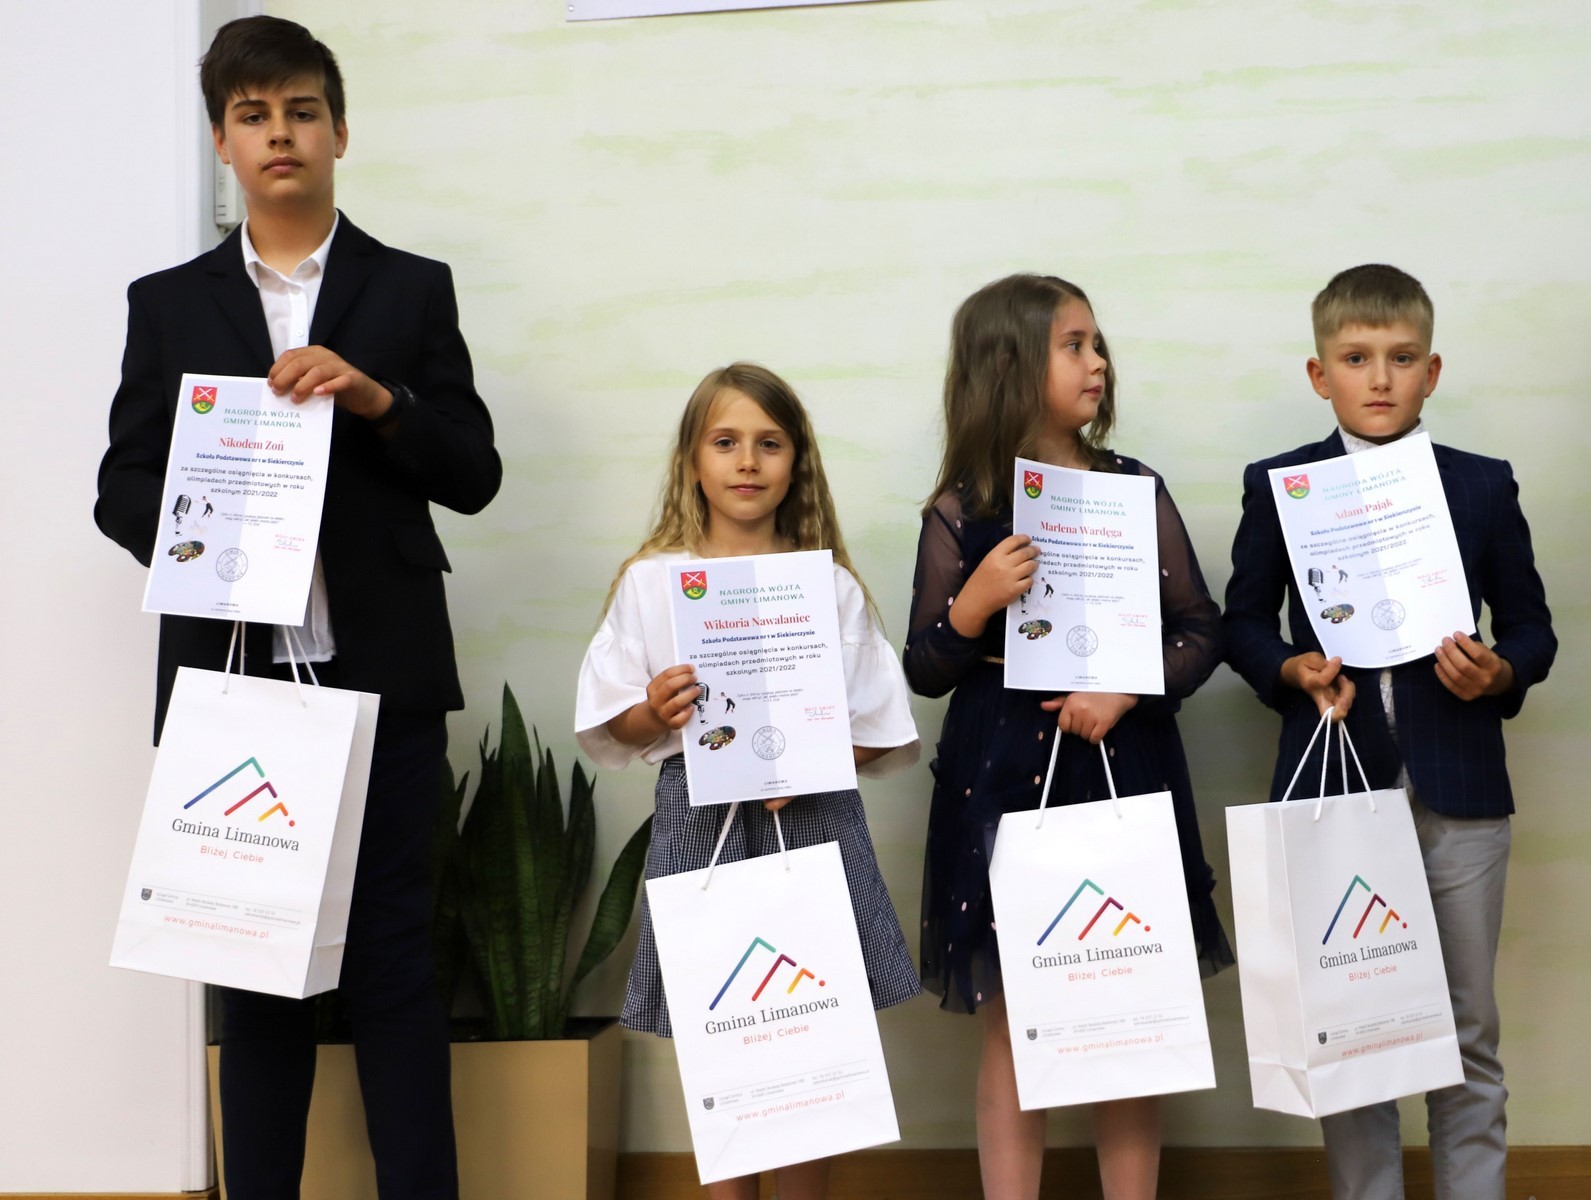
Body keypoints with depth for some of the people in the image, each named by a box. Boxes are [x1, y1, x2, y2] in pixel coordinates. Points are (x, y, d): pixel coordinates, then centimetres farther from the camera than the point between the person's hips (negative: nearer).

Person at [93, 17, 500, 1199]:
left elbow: (474, 476, 4)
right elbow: (124, 485, 9)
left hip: (382, 674, -1)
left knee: (395, 952, 0)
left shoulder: (414, 292, 8)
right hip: (233, 674, 1)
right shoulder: (169, 303, 11)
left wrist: (378, 398, -13)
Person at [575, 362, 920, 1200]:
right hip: (699, 818, 0)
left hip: (812, 818, 0)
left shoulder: (831, 585, 5)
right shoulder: (651, 581, 4)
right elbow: (613, 733, 7)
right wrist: (655, 712, -14)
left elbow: (876, 732, 5)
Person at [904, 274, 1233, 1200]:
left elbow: (1202, 630, 4)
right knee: (1013, 1025, 4)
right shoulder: (961, 514, -1)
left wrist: (1123, 692, -12)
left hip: (1126, 771, 2)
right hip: (1003, 778, -1)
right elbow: (926, 673, 3)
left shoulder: (1136, 490, 3)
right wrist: (973, 606, -16)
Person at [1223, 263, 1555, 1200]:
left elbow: (1532, 627, 7)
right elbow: (1245, 622, 8)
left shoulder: (1484, 487, 4)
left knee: (1468, 1030, 6)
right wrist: (1293, 671, -11)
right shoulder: (1278, 486, 3)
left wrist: (1500, 671, -13)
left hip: (1459, 795, 0)